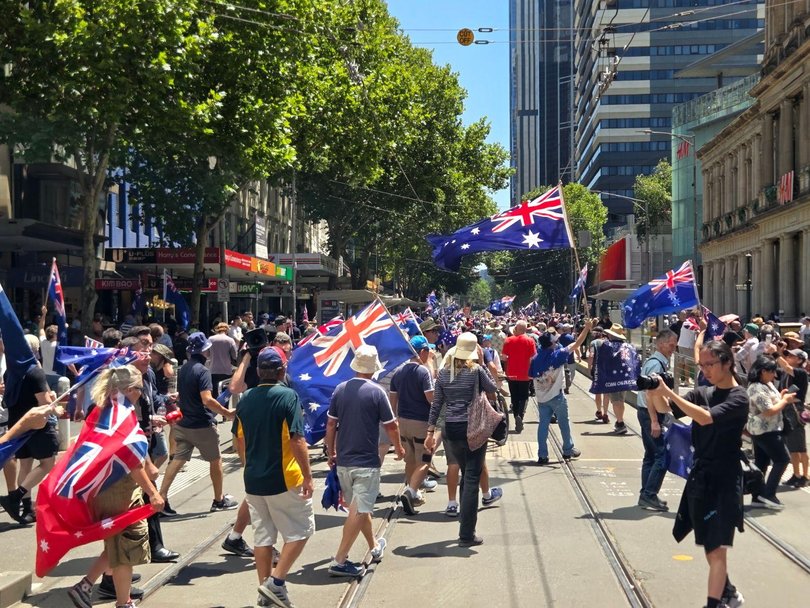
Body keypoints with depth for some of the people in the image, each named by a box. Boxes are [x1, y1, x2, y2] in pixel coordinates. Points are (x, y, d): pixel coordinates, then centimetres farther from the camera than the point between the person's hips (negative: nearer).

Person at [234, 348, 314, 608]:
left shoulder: (246, 399, 4)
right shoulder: (288, 396, -15)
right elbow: (297, 440, -18)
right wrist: (308, 476, -13)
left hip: (253, 480, 6)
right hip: (284, 480, -6)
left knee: (262, 536, 13)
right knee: (300, 530, 8)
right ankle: (276, 581, 0)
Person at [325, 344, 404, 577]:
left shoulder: (340, 389, 1)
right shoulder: (376, 392, -11)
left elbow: (330, 425, 6)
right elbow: (391, 426, -5)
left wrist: (331, 453, 18)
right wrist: (399, 449, 12)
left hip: (343, 461, 6)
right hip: (366, 462, -6)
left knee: (359, 507, 20)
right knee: (359, 511, -2)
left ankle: (374, 547, 38)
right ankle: (339, 561, -5)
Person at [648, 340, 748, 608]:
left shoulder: (738, 398, -11)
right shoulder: (702, 393, 8)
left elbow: (705, 418, -27)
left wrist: (668, 392, -29)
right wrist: (655, 394, -21)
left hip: (724, 478, -7)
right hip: (699, 475, 7)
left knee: (716, 547, -10)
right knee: (708, 544, 18)